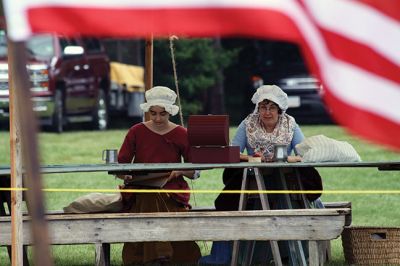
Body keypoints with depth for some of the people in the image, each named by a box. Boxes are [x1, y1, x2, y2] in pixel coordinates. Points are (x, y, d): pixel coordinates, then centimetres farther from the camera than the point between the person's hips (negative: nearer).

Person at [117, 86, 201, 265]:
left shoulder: (181, 135, 10)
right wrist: (125, 176, -17)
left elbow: (195, 172, 11)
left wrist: (179, 171, -11)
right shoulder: (136, 132, 9)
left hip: (172, 190, 0)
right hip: (140, 190, 0)